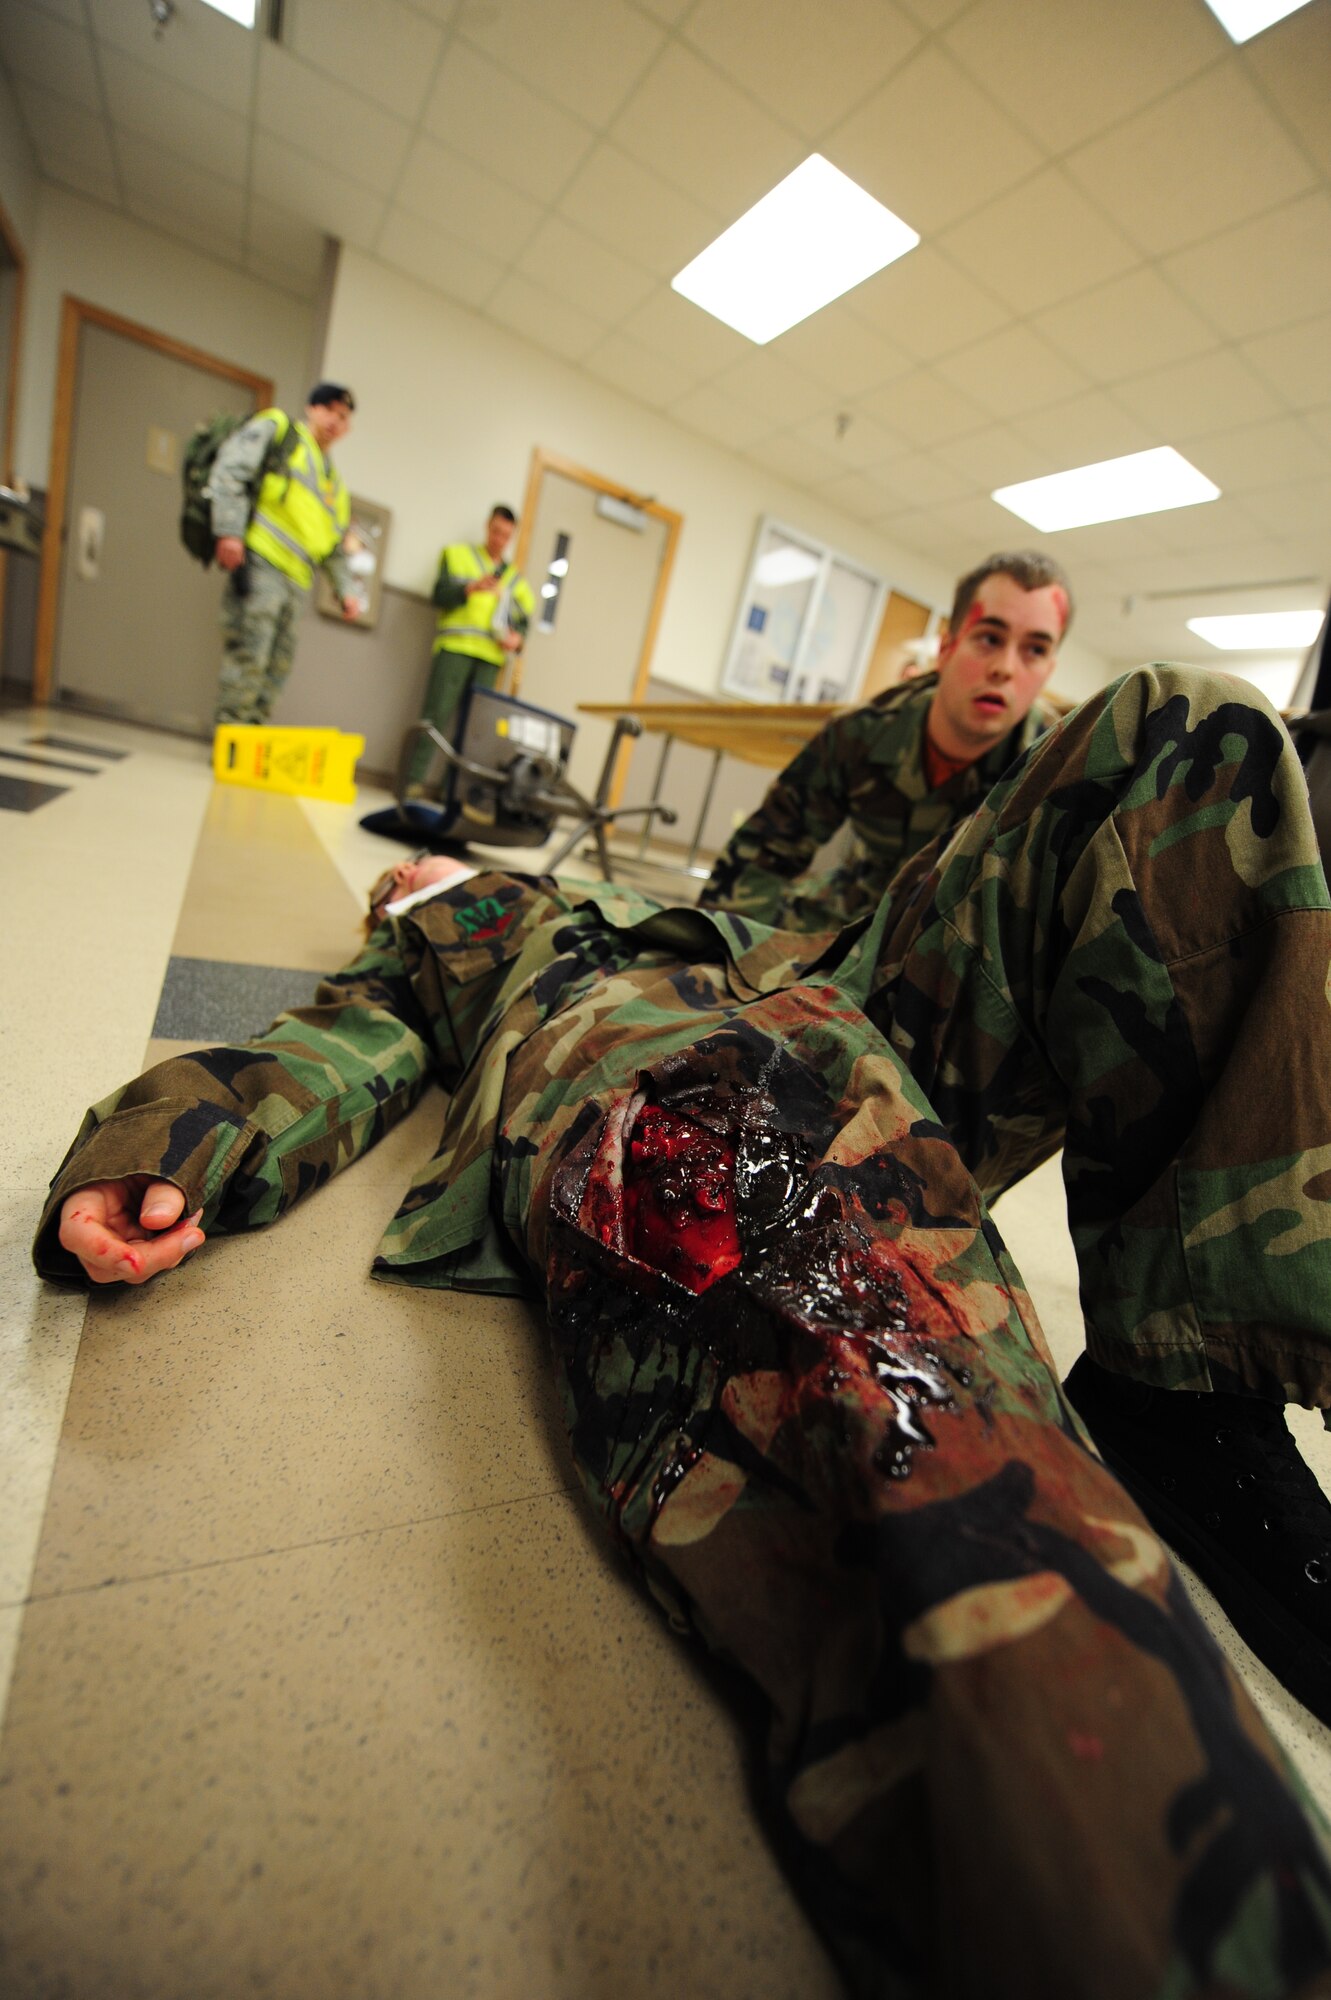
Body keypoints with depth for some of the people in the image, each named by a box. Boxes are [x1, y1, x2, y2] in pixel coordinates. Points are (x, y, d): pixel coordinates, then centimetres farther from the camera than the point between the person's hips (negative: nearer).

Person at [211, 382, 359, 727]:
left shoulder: (334, 484, 28)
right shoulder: (277, 427, 9)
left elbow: (335, 547, 29)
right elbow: (231, 469, -5)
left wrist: (345, 588, 14)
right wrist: (229, 531, -17)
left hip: (295, 580, 7)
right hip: (259, 561, -7)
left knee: (277, 666, 6)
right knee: (248, 656, -14)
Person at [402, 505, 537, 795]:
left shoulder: (516, 577, 24)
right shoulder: (458, 554, 13)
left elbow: (522, 621, 21)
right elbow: (440, 594, 0)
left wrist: (517, 638, -2)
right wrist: (471, 588, -18)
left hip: (491, 657, 3)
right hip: (455, 647, -3)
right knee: (437, 713, -11)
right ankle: (414, 781, -10)